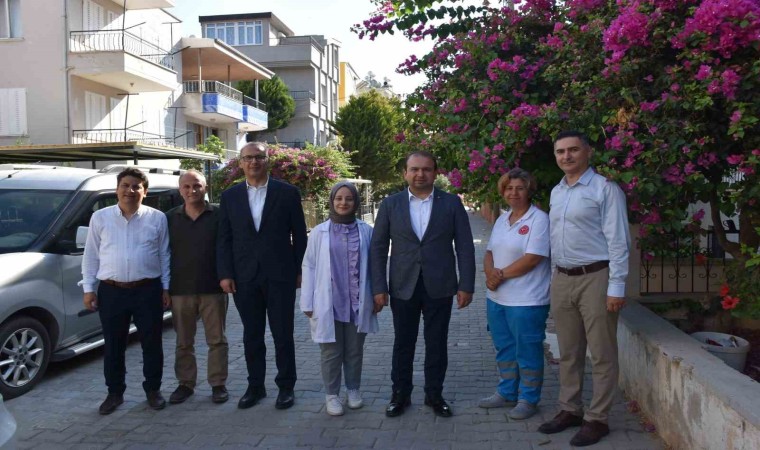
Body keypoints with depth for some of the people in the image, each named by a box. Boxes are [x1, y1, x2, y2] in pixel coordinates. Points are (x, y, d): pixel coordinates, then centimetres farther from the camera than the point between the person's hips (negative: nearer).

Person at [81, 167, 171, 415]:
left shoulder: (157, 218, 2)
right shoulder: (100, 218, 5)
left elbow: (165, 256, 5)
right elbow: (91, 256, 7)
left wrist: (166, 287, 2)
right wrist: (88, 288, 3)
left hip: (148, 290, -1)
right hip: (111, 291, 1)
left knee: (152, 343, 7)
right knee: (113, 346, 10)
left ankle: (153, 389, 23)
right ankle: (115, 392, 26)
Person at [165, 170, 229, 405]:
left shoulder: (219, 216, 0)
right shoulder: (170, 218, 7)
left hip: (213, 288, -2)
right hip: (180, 289, 2)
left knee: (216, 339, 5)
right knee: (183, 342, 12)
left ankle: (218, 384, 16)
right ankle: (185, 383, 24)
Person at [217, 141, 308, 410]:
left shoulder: (288, 193, 0)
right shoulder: (230, 196, 7)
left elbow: (299, 235, 2)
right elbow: (224, 239, 6)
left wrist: (299, 271, -1)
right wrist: (225, 274, -1)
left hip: (280, 276, -2)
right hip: (244, 277, 2)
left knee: (283, 335, 5)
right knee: (252, 336, 11)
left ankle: (286, 386, 20)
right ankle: (255, 386, 25)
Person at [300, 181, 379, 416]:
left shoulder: (366, 231, -1)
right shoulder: (319, 232, -2)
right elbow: (309, 267, 1)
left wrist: (375, 296, 4)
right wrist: (308, 303, -1)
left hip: (358, 304, 1)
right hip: (329, 304, -1)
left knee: (355, 351, 14)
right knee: (331, 352, 8)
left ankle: (353, 390, 32)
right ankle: (331, 394, 23)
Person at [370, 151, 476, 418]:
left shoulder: (452, 203, 0)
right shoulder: (390, 204, 2)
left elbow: (465, 246, 0)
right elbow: (378, 248, 1)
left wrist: (466, 285, -6)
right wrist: (379, 287, -4)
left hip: (439, 287, 0)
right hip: (403, 287, 1)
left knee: (437, 344, 10)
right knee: (403, 343, 11)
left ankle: (434, 394, 26)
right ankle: (400, 394, 27)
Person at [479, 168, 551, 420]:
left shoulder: (539, 219, -11)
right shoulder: (502, 220, 13)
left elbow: (533, 258, -18)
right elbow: (490, 253, 12)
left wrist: (502, 274, -14)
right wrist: (490, 272, -9)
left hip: (526, 301, -7)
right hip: (497, 298, 8)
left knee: (527, 352, 5)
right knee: (504, 348, 17)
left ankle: (528, 400, 19)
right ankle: (506, 393, 32)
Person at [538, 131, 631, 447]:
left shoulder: (605, 188, -8)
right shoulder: (556, 192, 14)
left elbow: (618, 240, -11)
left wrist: (616, 287, -15)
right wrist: (555, 278, 15)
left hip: (595, 278, -7)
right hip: (562, 280, 7)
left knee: (601, 355, 3)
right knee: (568, 352, 14)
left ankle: (597, 419, 14)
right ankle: (570, 410, 27)